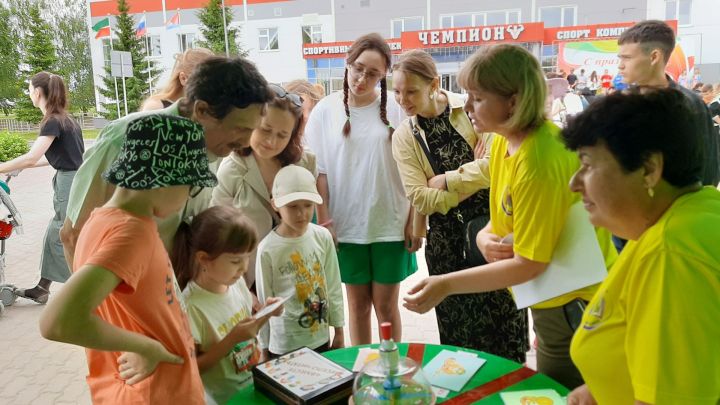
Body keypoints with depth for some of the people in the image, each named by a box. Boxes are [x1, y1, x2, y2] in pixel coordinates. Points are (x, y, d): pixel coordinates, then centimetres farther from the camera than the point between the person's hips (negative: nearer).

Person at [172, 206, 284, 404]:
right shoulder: (191, 306, -23)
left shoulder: (236, 282, -4)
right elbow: (191, 368, -16)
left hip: (255, 383, 5)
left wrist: (265, 313, -8)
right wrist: (232, 339, -25)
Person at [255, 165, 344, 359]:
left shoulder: (322, 237, -5)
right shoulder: (267, 249, -14)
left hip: (321, 338, 3)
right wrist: (264, 349, 2)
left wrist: (339, 332, 8)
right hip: (284, 345, -3)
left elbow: (333, 287, 3)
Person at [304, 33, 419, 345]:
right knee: (358, 304, 13)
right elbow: (319, 170, 1)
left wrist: (413, 221, -2)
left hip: (390, 224, 0)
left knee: (386, 307, 8)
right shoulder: (325, 110, -1)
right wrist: (323, 221, -3)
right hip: (347, 225, 1)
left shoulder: (395, 109, -3)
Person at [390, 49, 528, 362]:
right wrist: (474, 176, -12)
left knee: (507, 319, 7)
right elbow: (419, 198, -8)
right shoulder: (404, 136, 1)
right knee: (460, 331, 11)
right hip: (446, 241, 2)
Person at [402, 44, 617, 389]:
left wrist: (446, 284, -22)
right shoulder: (504, 141, -1)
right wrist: (485, 237, -13)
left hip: (575, 304, -8)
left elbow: (529, 263, -25)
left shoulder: (539, 161, -28)